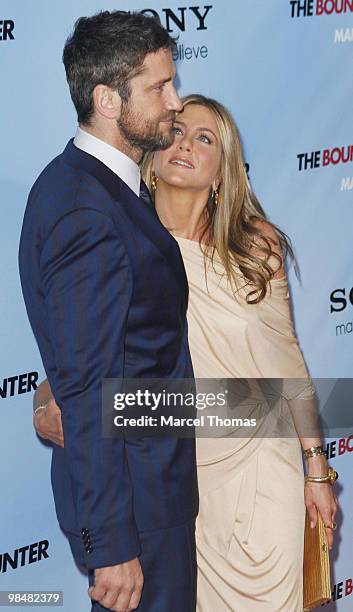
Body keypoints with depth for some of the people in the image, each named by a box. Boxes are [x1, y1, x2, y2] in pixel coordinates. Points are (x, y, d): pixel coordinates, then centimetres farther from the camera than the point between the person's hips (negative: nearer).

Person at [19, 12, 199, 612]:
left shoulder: (87, 182, 8)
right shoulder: (88, 213, -24)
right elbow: (87, 395, -25)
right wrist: (111, 546, -23)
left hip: (154, 478, 10)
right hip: (134, 498, -10)